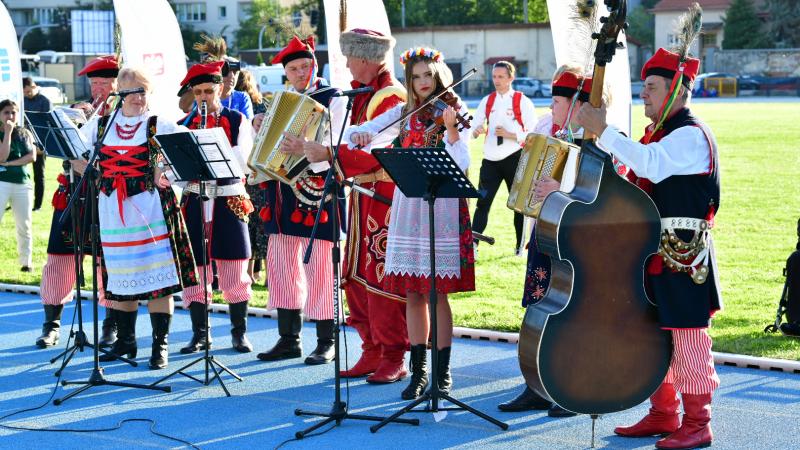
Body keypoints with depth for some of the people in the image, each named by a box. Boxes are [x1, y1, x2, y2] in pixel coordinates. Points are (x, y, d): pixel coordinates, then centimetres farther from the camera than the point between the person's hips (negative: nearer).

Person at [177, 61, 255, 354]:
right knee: (194, 270, 2)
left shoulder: (238, 121, 3)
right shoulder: (183, 125, 9)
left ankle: (239, 333, 13)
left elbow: (242, 159, -11)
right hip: (195, 202, 2)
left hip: (229, 202, -2)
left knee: (234, 272, 1)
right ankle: (199, 334, 12)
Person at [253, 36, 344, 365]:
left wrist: (306, 150, -33)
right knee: (281, 264, 9)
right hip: (283, 191, 7)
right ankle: (288, 339, 17)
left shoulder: (331, 100, -4)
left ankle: (326, 343, 3)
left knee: (318, 267, -5)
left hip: (315, 192, -7)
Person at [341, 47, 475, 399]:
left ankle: (443, 370, 8)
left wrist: (451, 130, -27)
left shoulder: (456, 114, 0)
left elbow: (460, 165, -12)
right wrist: (358, 136, -16)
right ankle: (419, 370, 14)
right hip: (408, 207, 4)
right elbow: (353, 133, 7)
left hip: (443, 207, -3)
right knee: (413, 294, 5)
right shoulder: (402, 113, 11)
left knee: (437, 293, -3)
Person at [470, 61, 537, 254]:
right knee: (483, 202, -5)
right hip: (490, 160, 3)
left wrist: (510, 135, -17)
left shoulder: (523, 102, -3)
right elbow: (473, 127, 3)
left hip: (514, 159, -2)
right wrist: (477, 130, -19)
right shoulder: (487, 101, 9)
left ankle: (520, 246, 20)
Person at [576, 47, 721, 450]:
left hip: (682, 255, -10)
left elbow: (650, 165, -32)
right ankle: (663, 415, 25)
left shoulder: (691, 136, -14)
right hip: (654, 252, 10)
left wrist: (602, 131, -32)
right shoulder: (657, 135, 17)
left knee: (686, 336, -5)